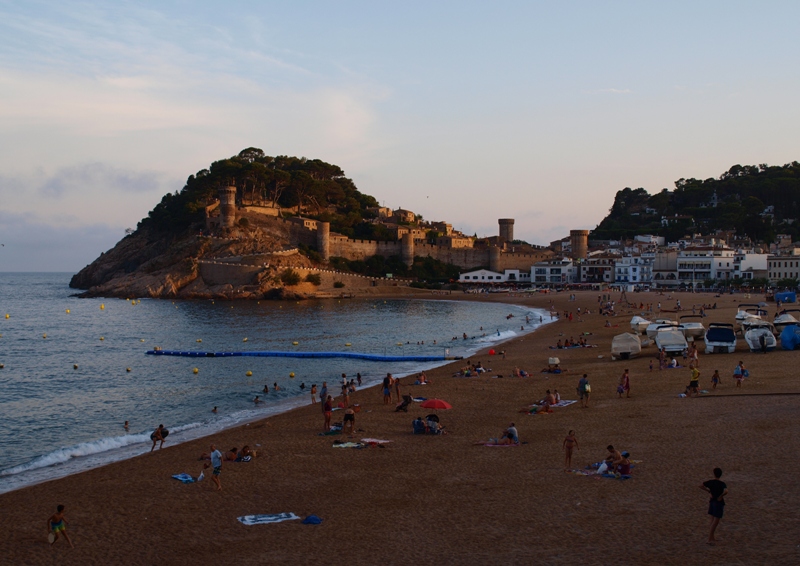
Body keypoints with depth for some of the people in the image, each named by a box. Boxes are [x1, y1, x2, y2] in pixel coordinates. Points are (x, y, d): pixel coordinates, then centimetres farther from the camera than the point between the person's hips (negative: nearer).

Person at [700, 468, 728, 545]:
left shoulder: (710, 482, -2)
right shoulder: (722, 484, -16)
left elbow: (701, 486, 1)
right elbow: (726, 491, -33)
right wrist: (721, 496, -16)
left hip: (712, 501, 6)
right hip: (719, 502, -5)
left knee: (713, 520, 15)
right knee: (716, 521, -2)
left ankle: (712, 537, 22)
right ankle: (710, 538, -5)